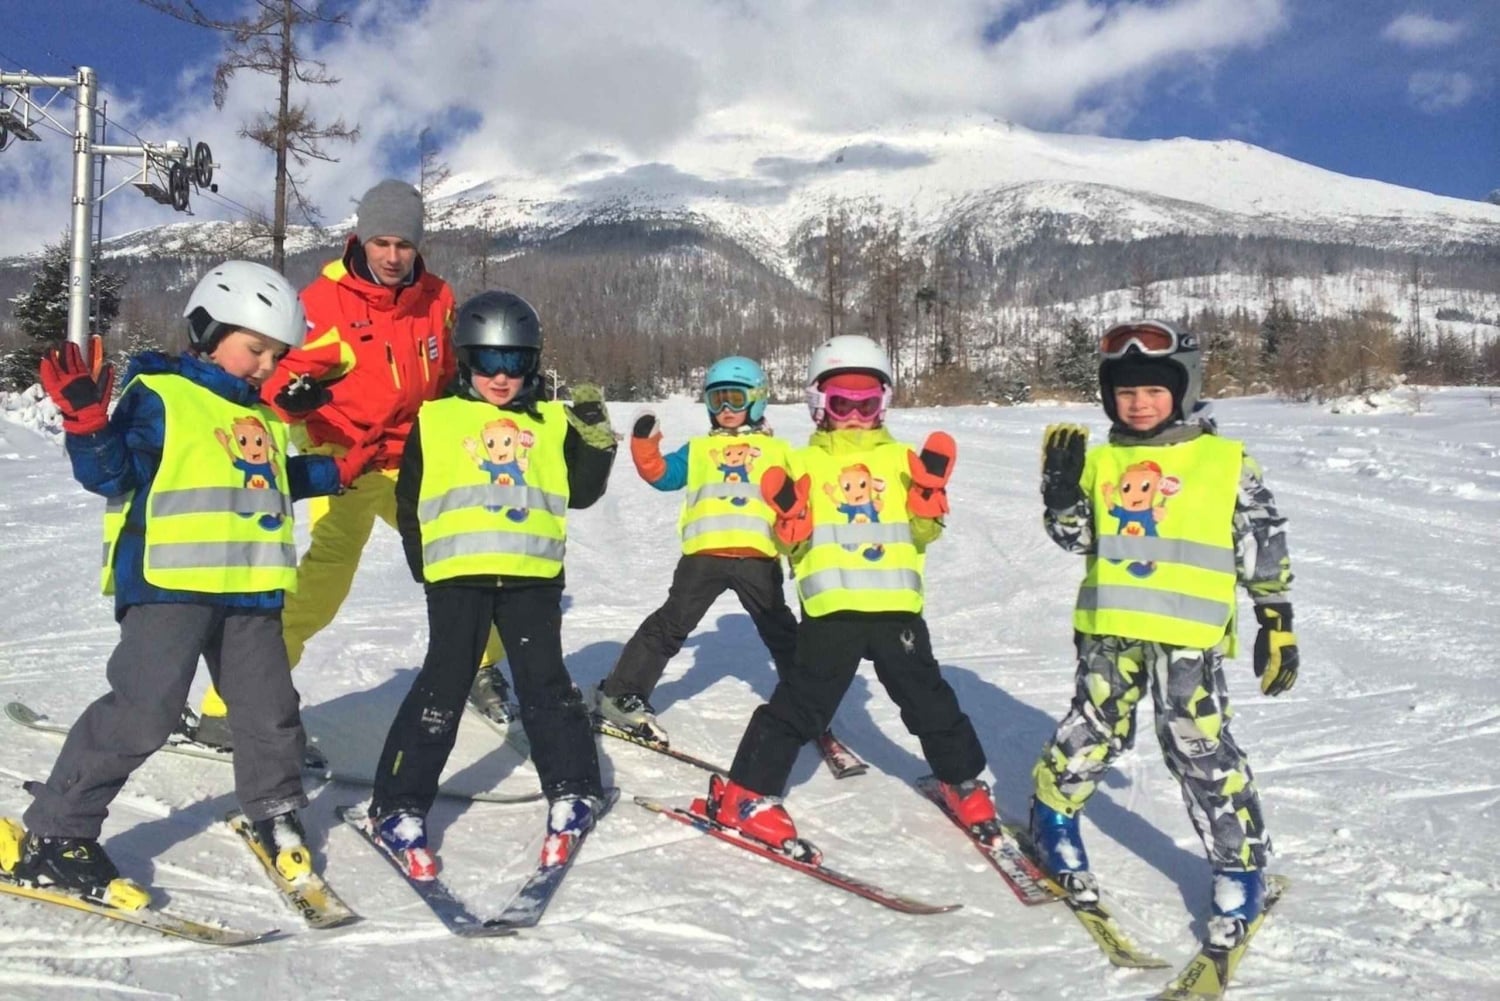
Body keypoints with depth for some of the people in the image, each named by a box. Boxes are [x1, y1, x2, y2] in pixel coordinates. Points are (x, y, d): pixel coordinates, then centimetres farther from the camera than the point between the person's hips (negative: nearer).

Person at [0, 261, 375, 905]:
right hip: (169, 584, -7)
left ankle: (275, 816, 33)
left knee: (270, 711, 11)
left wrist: (336, 472, 31)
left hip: (250, 590, 8)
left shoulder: (260, 418, 22)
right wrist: (87, 426, -28)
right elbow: (112, 473, -11)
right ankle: (52, 838, 1)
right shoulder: (159, 395, -4)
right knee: (141, 712, -12)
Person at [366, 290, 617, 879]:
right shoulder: (434, 422, 8)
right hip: (457, 576, -1)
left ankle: (573, 793, 20)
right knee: (442, 688, -2)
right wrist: (426, 565, 2)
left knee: (545, 685, 6)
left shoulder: (552, 423, 13)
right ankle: (399, 808, 6)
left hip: (533, 576, 2)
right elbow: (409, 505, 10)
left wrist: (595, 439, -4)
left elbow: (581, 491, 9)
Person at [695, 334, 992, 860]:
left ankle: (964, 781, 32)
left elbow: (922, 534, 6)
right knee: (800, 705, -2)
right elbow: (791, 545, 4)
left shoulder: (902, 459, 11)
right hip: (831, 609, -2)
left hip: (897, 606, 2)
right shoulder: (804, 463, 7)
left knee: (929, 701, 12)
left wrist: (931, 491, -10)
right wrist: (787, 515, -16)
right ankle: (744, 795, 6)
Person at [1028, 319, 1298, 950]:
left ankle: (1241, 866, 11)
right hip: (1110, 627, 2)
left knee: (1201, 749, -4)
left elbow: (1265, 551, 5)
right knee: (1093, 731, 10)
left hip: (1189, 634, -2)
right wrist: (1062, 489, -11)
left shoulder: (1226, 462, 1)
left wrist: (1278, 624, 3)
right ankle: (1053, 815, 34)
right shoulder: (1100, 461, 7)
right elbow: (1076, 540, 6)